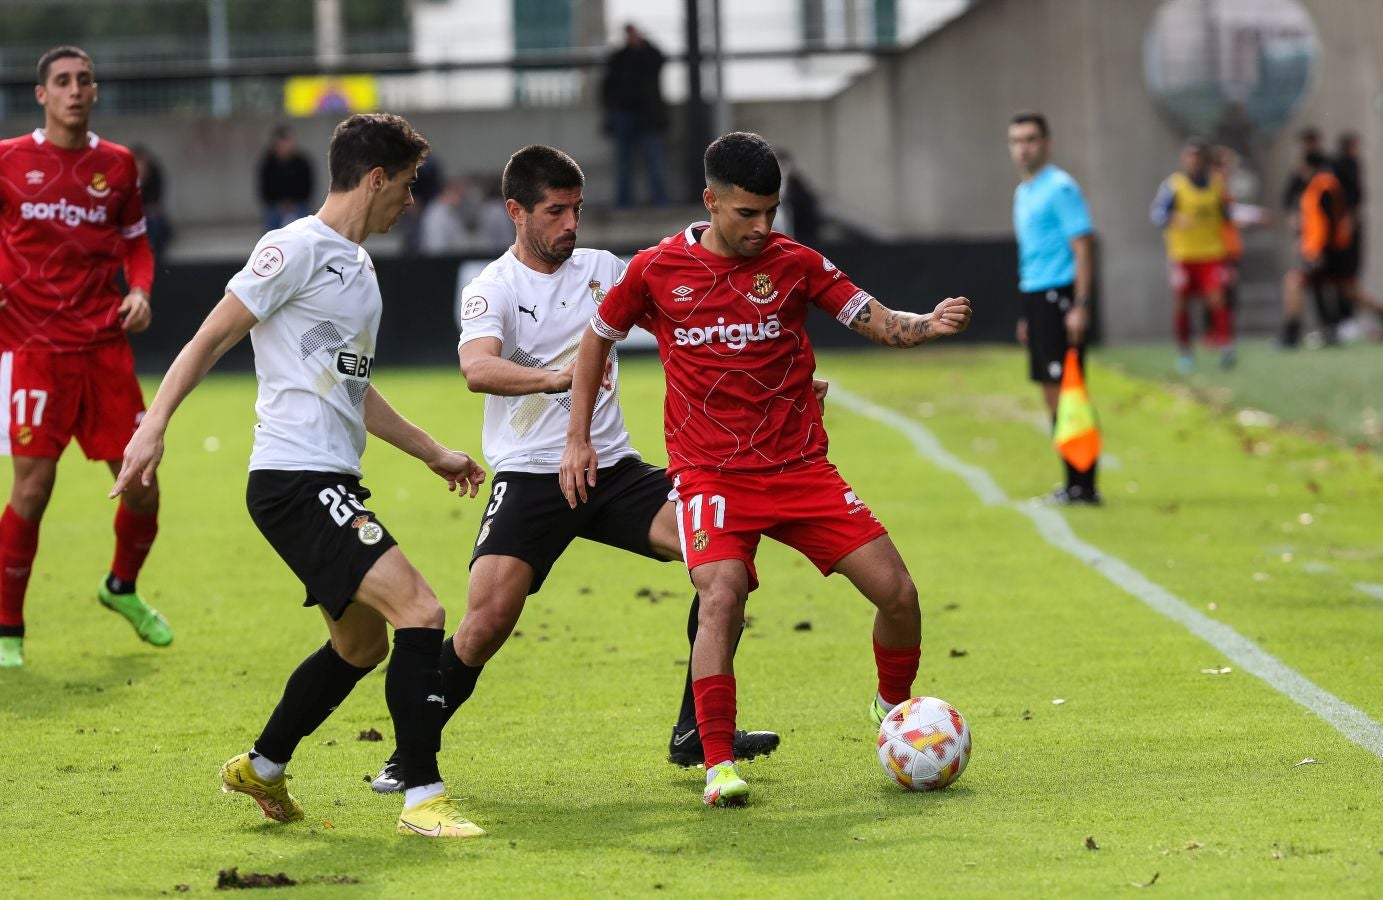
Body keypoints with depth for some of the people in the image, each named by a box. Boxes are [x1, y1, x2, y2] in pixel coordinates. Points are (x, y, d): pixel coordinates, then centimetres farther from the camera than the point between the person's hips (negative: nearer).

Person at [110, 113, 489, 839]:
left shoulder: (357, 266, 19)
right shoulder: (297, 249, -9)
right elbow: (212, 337, -11)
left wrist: (433, 453, 35)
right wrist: (153, 426, -20)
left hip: (333, 485, 10)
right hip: (294, 480, -10)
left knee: (360, 646, 18)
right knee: (419, 613, -18)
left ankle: (262, 769, 36)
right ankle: (422, 799, -15)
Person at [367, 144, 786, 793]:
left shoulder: (601, 269, 10)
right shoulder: (492, 289, -6)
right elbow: (477, 368, -26)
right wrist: (557, 378, -43)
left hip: (613, 468, 4)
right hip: (531, 477, -4)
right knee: (488, 620, -20)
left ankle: (697, 733, -3)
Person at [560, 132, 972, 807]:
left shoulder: (795, 263, 1)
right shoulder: (656, 270, -1)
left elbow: (878, 322, 0)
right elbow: (596, 341, 13)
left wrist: (930, 325, -22)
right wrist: (578, 440, 10)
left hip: (799, 467, 2)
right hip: (710, 473, -2)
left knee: (898, 593, -4)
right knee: (722, 596, -28)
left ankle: (894, 704, 27)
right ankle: (718, 764, -20)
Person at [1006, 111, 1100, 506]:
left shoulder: (1060, 187, -9)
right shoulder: (1022, 192, 18)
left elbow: (1082, 246, -14)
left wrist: (1080, 306, -20)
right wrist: (1025, 316, 22)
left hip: (1059, 296, -9)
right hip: (1034, 296, 9)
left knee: (1064, 390, -11)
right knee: (1051, 393, 8)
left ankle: (1082, 485, -10)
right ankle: (1074, 483, 11)